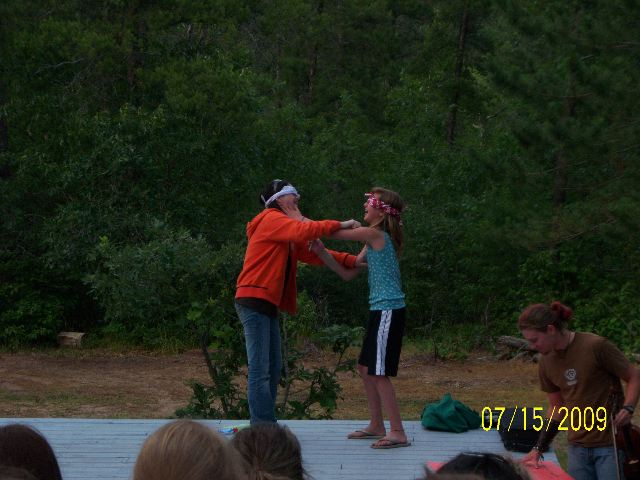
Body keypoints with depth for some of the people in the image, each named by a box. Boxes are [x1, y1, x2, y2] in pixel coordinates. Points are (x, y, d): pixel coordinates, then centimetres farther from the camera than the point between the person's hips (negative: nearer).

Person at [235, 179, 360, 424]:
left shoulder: (286, 227, 22)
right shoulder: (271, 219, -6)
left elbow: (313, 252, 16)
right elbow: (303, 231, -24)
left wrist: (352, 261, 7)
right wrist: (339, 225, -17)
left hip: (268, 304, 10)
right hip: (254, 301, -10)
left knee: (273, 369, 11)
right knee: (260, 370, -12)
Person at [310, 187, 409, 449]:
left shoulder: (374, 234, -13)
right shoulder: (375, 240, 15)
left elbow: (331, 232, -7)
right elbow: (348, 273, 13)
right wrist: (321, 252, 2)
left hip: (388, 311, -10)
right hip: (381, 311, 10)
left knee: (378, 373, -8)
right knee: (365, 368, 16)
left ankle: (398, 433, -4)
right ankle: (376, 426, 24)